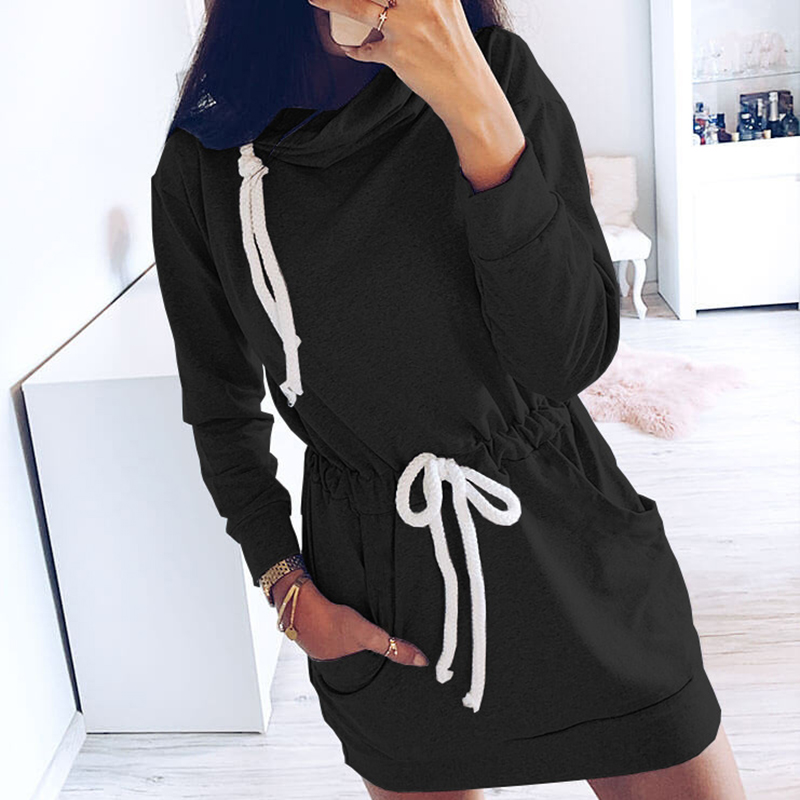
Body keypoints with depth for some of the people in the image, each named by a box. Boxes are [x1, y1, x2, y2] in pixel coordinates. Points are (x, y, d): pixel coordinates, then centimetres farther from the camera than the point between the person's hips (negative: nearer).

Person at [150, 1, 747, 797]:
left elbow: (571, 357, -18)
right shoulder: (202, 166, -7)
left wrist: (475, 109, -26)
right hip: (379, 592, 1)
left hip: (565, 543, 0)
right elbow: (222, 406, 6)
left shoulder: (496, 67, -9)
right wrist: (289, 588, -2)